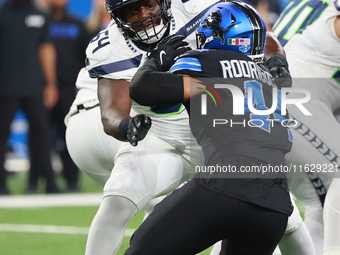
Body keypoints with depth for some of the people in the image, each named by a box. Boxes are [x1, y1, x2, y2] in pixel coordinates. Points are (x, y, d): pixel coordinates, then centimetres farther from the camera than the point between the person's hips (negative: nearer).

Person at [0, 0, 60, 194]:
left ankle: (49, 182, 8)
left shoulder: (40, 16, 11)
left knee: (40, 130, 3)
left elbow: (46, 49, 16)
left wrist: (50, 83, 12)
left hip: (34, 87, 3)